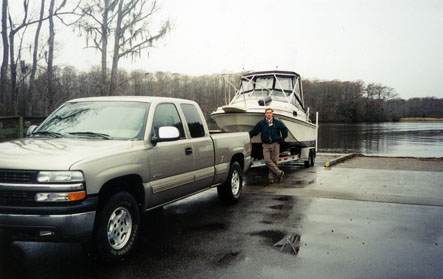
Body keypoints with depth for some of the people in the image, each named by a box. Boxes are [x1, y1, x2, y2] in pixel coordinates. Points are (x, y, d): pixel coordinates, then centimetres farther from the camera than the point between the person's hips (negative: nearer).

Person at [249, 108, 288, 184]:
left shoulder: (277, 123, 2)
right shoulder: (261, 123, 3)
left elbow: (284, 129, 15)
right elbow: (253, 131, 5)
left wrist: (283, 138, 12)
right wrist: (249, 138, -2)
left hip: (275, 144, 0)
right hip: (266, 145, 0)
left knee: (274, 161, 0)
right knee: (267, 160, -14)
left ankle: (271, 177, 10)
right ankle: (279, 173, -4)